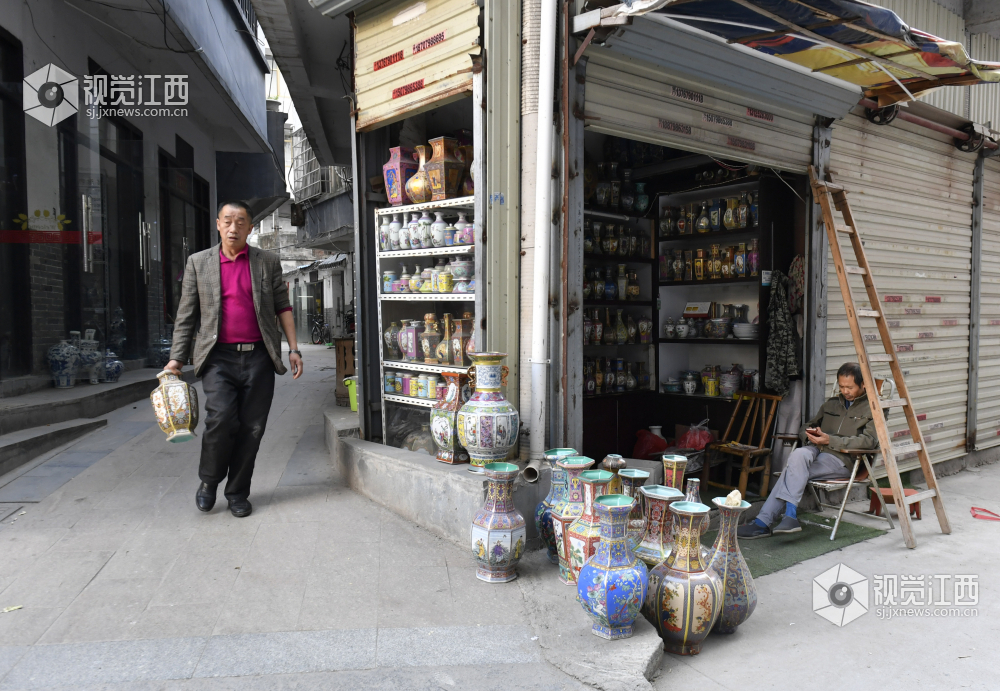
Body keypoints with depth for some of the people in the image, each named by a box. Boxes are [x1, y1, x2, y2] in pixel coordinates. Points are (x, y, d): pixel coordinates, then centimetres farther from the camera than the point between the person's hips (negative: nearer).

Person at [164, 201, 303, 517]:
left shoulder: (267, 262, 10)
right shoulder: (198, 262, 10)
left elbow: (282, 307, 11)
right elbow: (186, 315, 10)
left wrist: (293, 349, 5)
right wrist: (176, 358, 4)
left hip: (258, 357, 1)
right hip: (219, 357, -1)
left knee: (252, 427, 3)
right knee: (221, 418, -17)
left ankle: (238, 493, 19)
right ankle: (208, 481, 10)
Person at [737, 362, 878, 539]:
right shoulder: (831, 404, 24)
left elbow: (869, 440, -11)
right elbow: (806, 427, 28)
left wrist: (830, 440, -19)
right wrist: (810, 434, 1)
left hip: (845, 460, -6)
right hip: (817, 451, 6)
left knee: (794, 471, -28)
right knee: (799, 454, -30)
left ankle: (764, 522, -30)